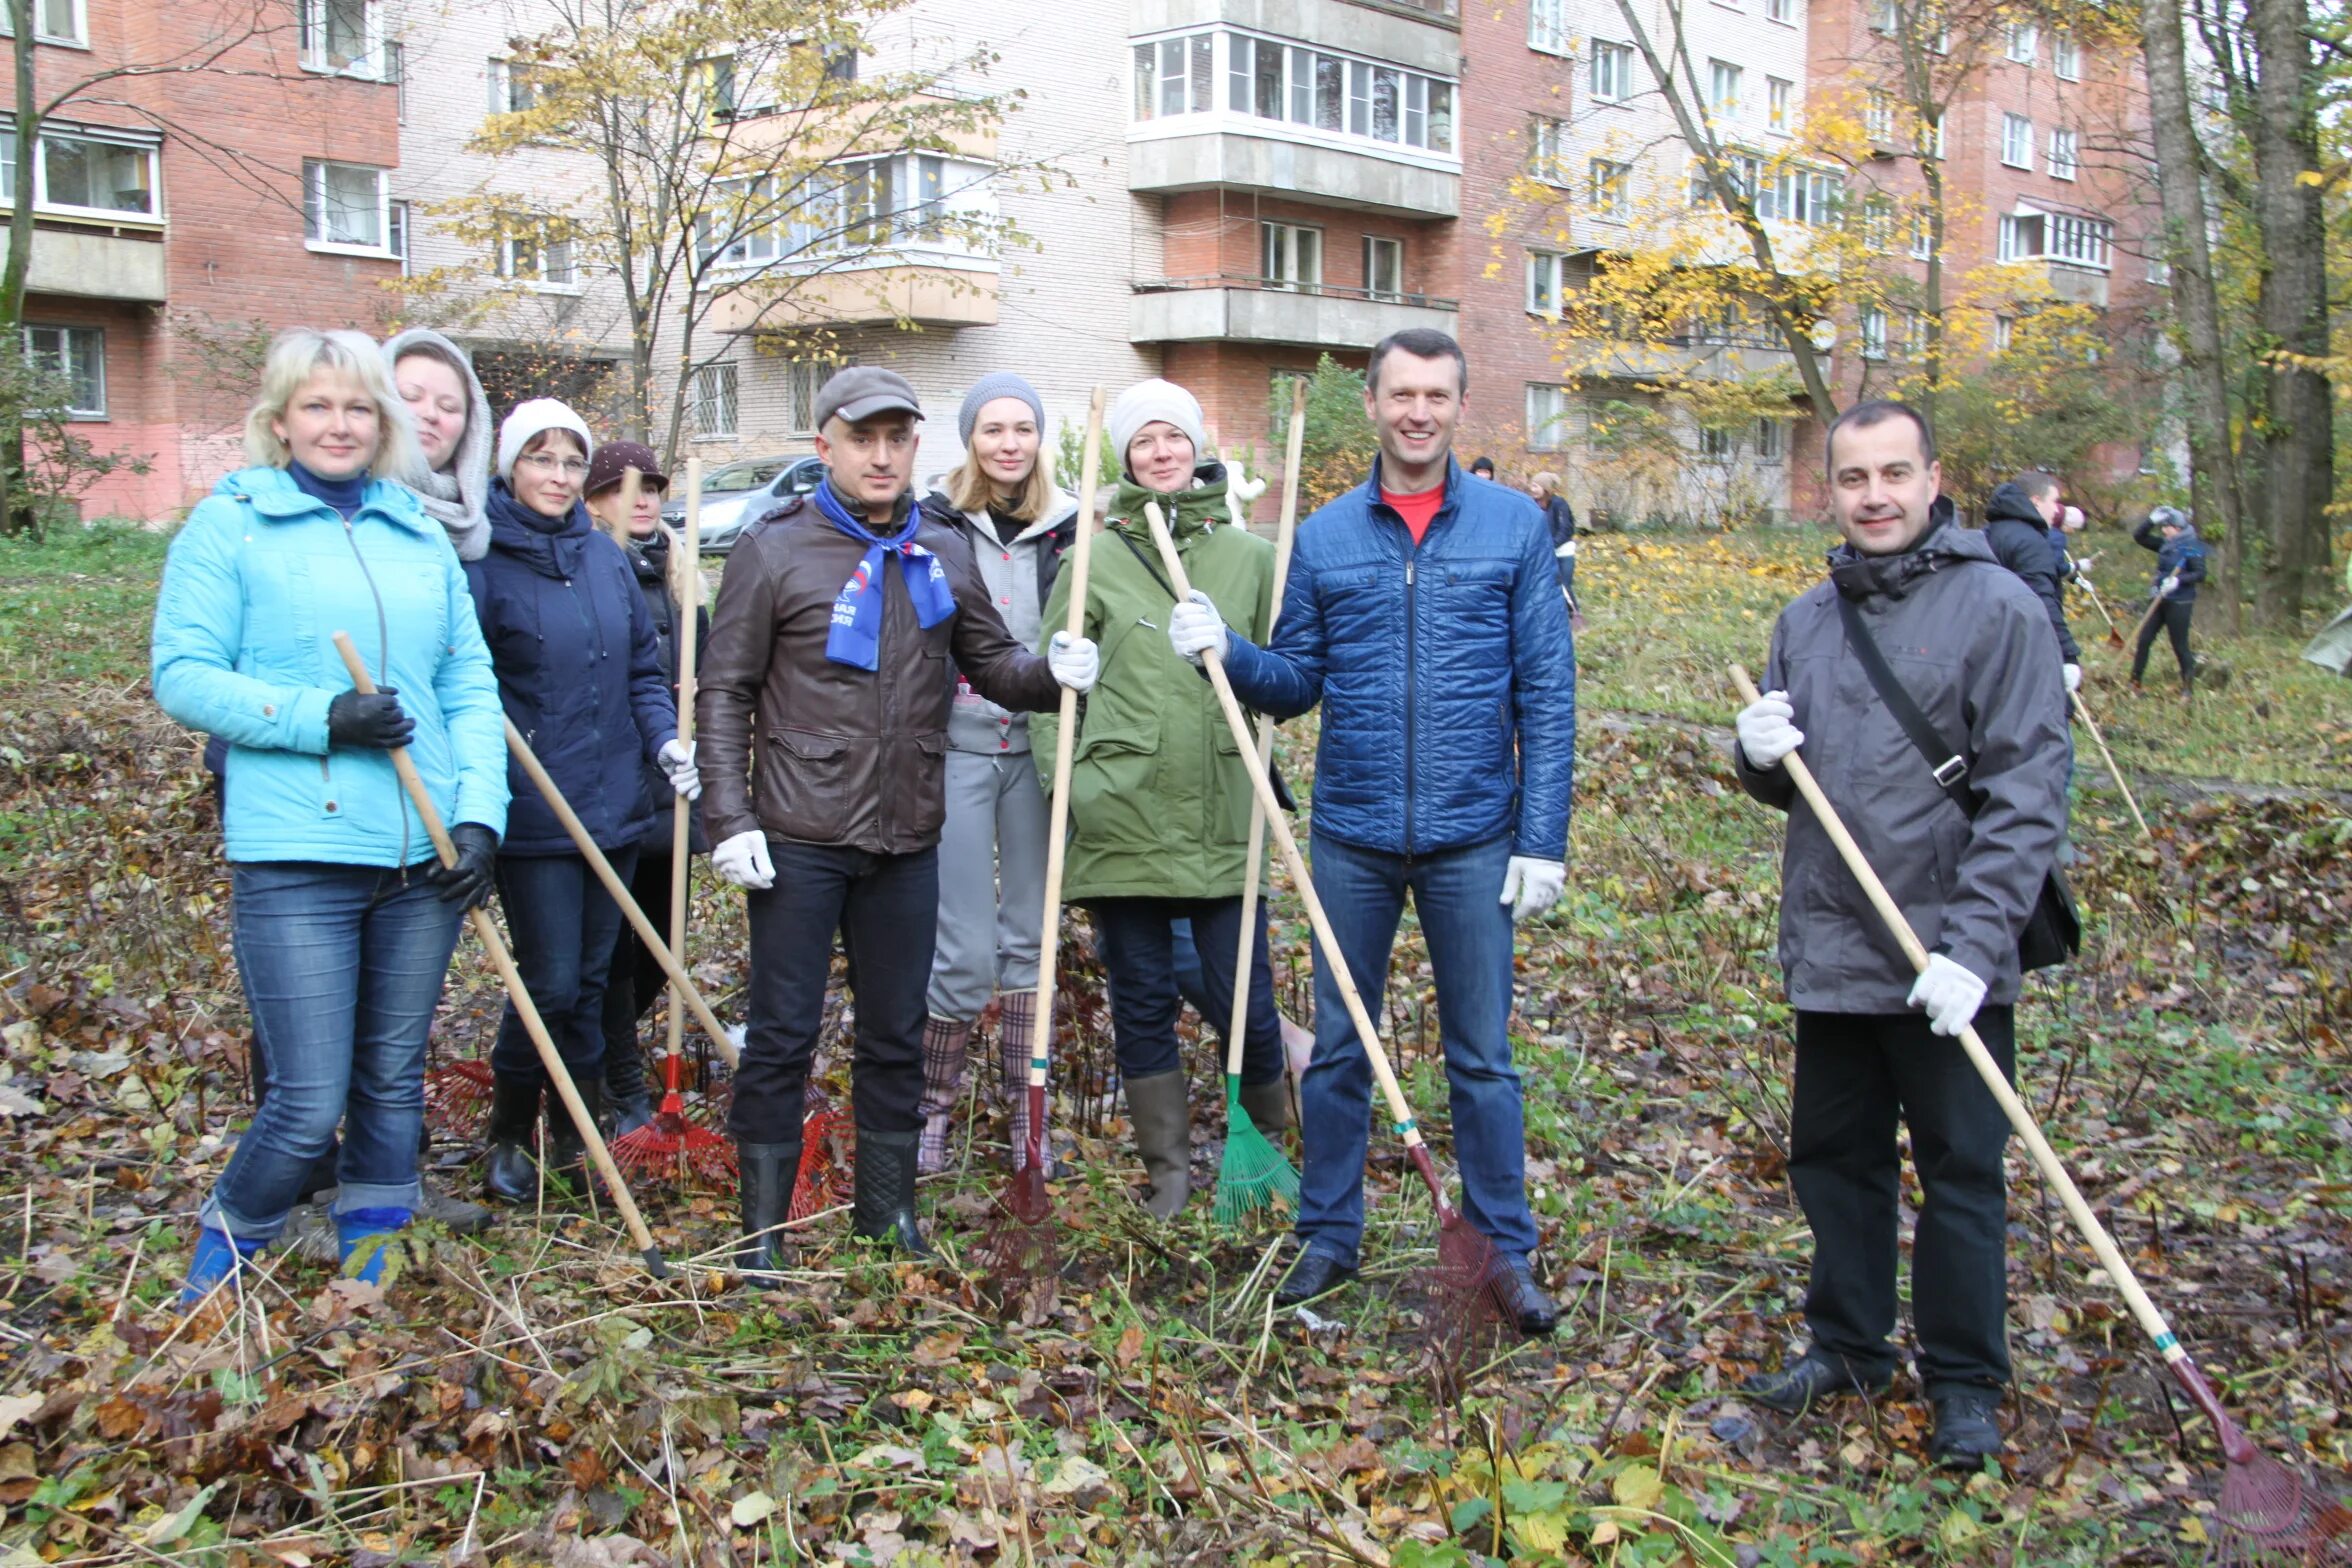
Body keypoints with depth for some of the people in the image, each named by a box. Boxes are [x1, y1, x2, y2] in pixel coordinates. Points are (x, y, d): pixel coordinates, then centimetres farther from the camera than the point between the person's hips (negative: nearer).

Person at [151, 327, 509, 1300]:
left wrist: (480, 812, -2)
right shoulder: (229, 522, 1)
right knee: (308, 1102, -5)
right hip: (296, 858, -4)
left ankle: (371, 1258, 31)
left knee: (393, 1081, 14)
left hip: (421, 856, 4)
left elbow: (470, 685, 10)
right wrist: (320, 717, -17)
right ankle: (225, 1247, 22)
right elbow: (183, 675, -5)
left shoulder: (421, 532, 12)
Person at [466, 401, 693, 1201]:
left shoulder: (607, 558, 9)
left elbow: (643, 669, 15)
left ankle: (576, 1137, 27)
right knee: (551, 983, -3)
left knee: (591, 978, 13)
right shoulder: (479, 561, -9)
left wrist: (666, 741, -1)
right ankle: (506, 1139, 18)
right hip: (532, 812, -5)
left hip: (614, 802, 6)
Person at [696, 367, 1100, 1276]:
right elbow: (725, 695, -3)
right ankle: (763, 1226, 14)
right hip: (800, 840, -4)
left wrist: (1050, 673, -6)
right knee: (783, 1034, 2)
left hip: (907, 843, 4)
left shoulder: (944, 555, 10)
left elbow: (991, 664, 16)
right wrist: (730, 819, -11)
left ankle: (889, 1208, 28)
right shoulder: (776, 551, -3)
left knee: (897, 1033, 13)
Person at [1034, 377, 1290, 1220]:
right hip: (1123, 821, 0)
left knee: (1245, 997, 2)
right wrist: (1067, 773, -5)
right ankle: (1168, 1166, 22)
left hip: (1223, 823, 1)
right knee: (1142, 1001, 8)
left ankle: (1270, 1144, 28)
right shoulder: (1096, 559, 3)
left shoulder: (1249, 556, 7)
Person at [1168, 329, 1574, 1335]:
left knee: (1482, 1054, 7)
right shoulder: (1325, 537, 5)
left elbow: (1546, 694, -2)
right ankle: (1328, 1235, 26)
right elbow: (1296, 686, 8)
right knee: (1337, 1048, 11)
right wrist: (1224, 650, -12)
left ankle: (1503, 1252, 20)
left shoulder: (1514, 526, 0)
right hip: (1352, 834, 2)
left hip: (1472, 836, -2)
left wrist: (1543, 840, -7)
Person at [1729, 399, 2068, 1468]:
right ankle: (1848, 1343, 34)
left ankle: (1965, 1381, 21)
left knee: (1961, 1172, 7)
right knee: (1834, 1156, 16)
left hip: (1949, 961, -5)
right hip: (1828, 952, 6)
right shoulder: (1807, 617, 10)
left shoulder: (1998, 607, -9)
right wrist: (1762, 756, -6)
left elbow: (2027, 793, -14)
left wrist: (1972, 944, -21)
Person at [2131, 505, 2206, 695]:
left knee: (2180, 646, -1)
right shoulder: (2165, 544, 9)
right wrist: (2152, 520, 0)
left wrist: (2179, 580, -31)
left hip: (2180, 603, -7)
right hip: (2161, 600, 7)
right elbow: (2139, 537, 14)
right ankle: (2134, 683, 12)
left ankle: (2188, 688, 11)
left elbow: (2200, 574, -18)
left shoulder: (2192, 547, -11)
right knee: (2144, 639, 4)